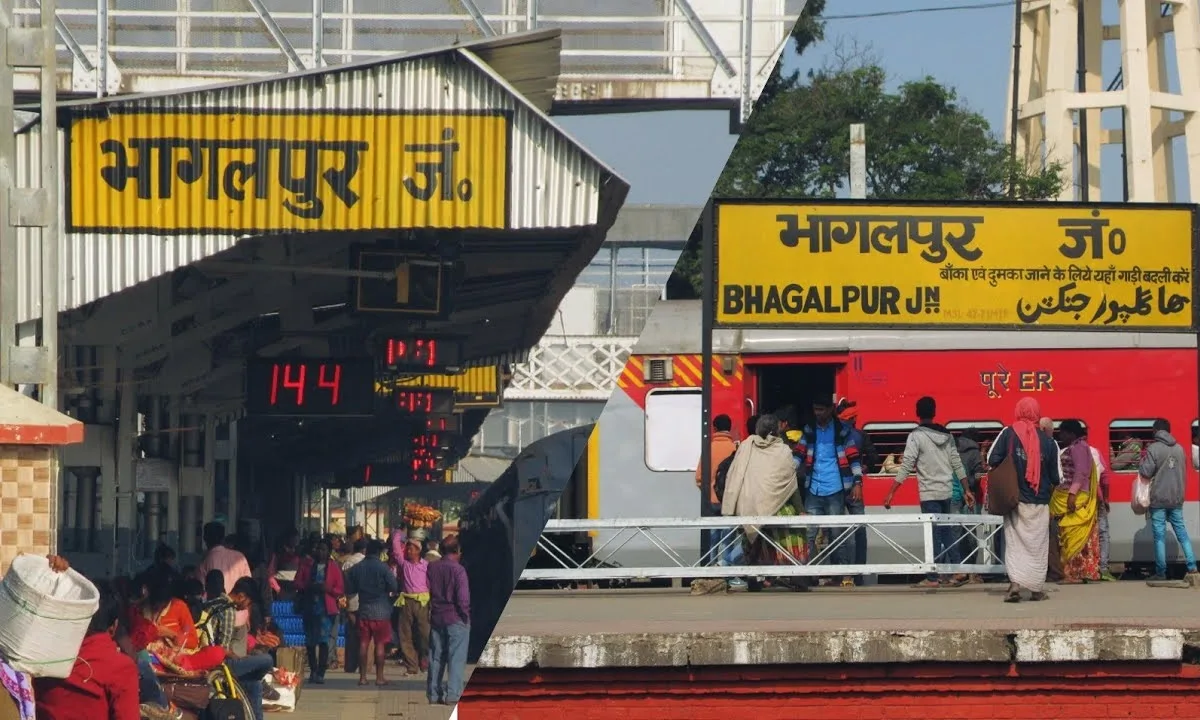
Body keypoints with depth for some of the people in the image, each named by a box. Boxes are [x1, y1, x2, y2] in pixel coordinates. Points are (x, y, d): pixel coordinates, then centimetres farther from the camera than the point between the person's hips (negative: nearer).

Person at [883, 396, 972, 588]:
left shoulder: (916, 436, -9)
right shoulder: (946, 435, 9)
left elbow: (906, 466, -14)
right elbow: (957, 464, 11)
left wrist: (891, 492, -13)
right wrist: (967, 490, 18)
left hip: (929, 493, -5)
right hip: (947, 492, 5)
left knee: (934, 535, -3)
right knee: (947, 532, 14)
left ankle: (932, 578, -1)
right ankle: (957, 571, 8)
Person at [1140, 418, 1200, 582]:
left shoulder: (1153, 448, -10)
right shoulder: (1179, 449, 8)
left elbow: (1145, 472, -13)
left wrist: (1142, 462, 6)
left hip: (1158, 499, -4)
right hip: (1176, 499, 4)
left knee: (1159, 536, 0)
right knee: (1181, 532, 10)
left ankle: (1161, 572, 0)